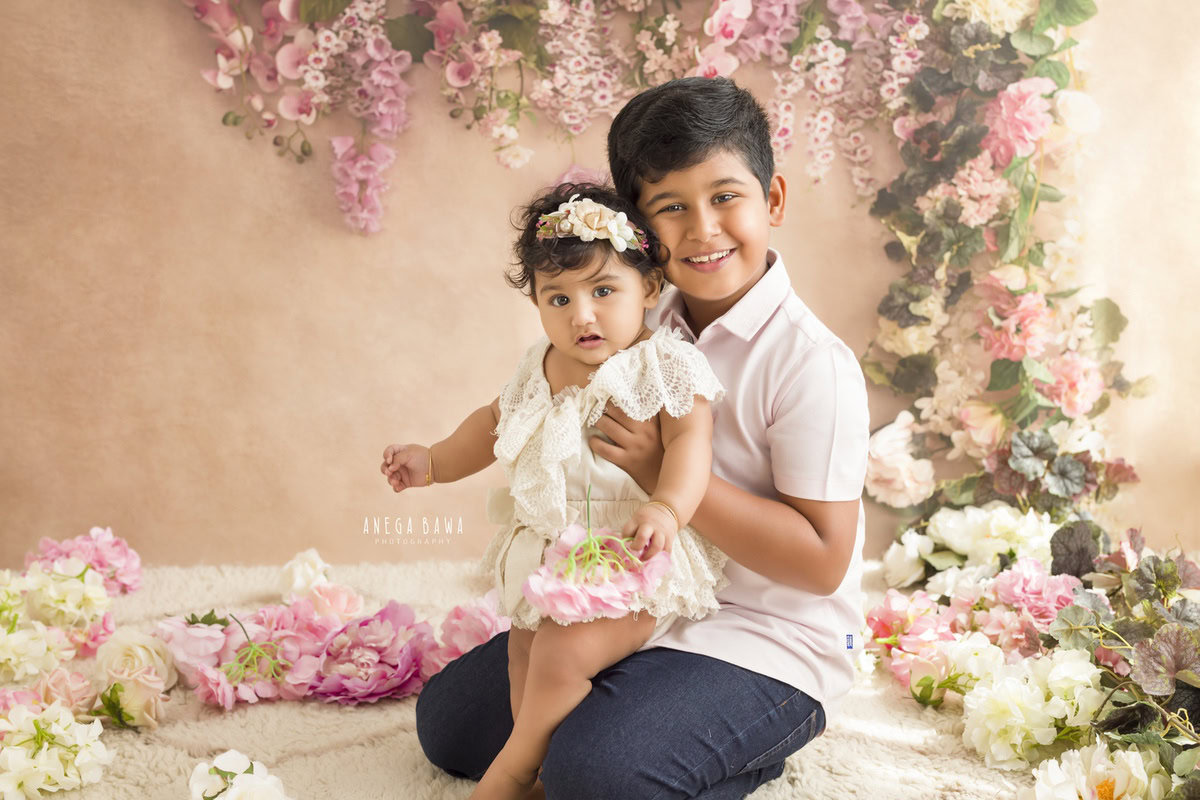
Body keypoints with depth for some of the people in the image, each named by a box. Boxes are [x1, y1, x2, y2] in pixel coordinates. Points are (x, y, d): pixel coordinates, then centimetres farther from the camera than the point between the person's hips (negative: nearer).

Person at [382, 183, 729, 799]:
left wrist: (667, 507, -41)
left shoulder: (666, 363, -13)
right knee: (525, 646, 13)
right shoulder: (541, 368, 7)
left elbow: (689, 438, -24)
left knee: (564, 654, -18)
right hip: (556, 552, 8)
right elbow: (496, 420, 23)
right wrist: (433, 462, 20)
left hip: (634, 560, -8)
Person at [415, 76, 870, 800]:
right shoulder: (645, 326, 2)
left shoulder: (810, 362, -21)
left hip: (770, 644, -7)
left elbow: (822, 562, -24)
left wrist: (666, 471, -28)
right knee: (449, 718, 11)